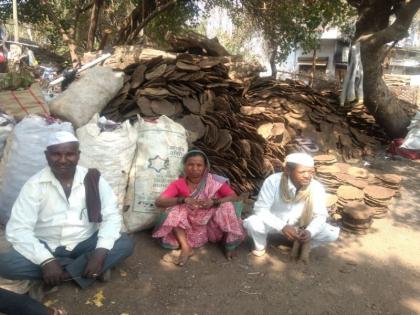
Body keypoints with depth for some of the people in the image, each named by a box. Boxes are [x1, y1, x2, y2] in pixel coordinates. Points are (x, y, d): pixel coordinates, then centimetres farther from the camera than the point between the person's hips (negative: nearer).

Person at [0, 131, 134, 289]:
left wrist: (101, 252, -28)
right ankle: (83, 270, -18)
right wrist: (46, 261, -29)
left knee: (125, 243, -22)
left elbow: (111, 216, -12)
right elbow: (17, 229, -17)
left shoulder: (92, 179, -8)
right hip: (47, 248, 0)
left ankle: (65, 273, -20)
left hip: (84, 245, 0)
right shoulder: (35, 184, -10)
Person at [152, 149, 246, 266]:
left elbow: (234, 197, -12)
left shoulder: (215, 181, -9)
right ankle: (186, 248, -18)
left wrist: (214, 202, -30)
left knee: (226, 206, -25)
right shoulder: (178, 184, -8)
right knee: (174, 210, -22)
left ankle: (230, 244, -6)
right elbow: (159, 202, -18)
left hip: (213, 227, 0)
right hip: (192, 229, 1)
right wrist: (183, 200, -32)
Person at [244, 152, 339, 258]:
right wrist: (282, 227, -39)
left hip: (300, 225, 3)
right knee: (252, 223, -32)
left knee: (332, 233, -14)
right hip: (274, 223, -2)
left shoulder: (317, 188, -22)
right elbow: (261, 209, -27)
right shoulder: (273, 181, -29)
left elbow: (320, 215, -14)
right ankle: (260, 246, 4)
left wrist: (309, 232, -35)